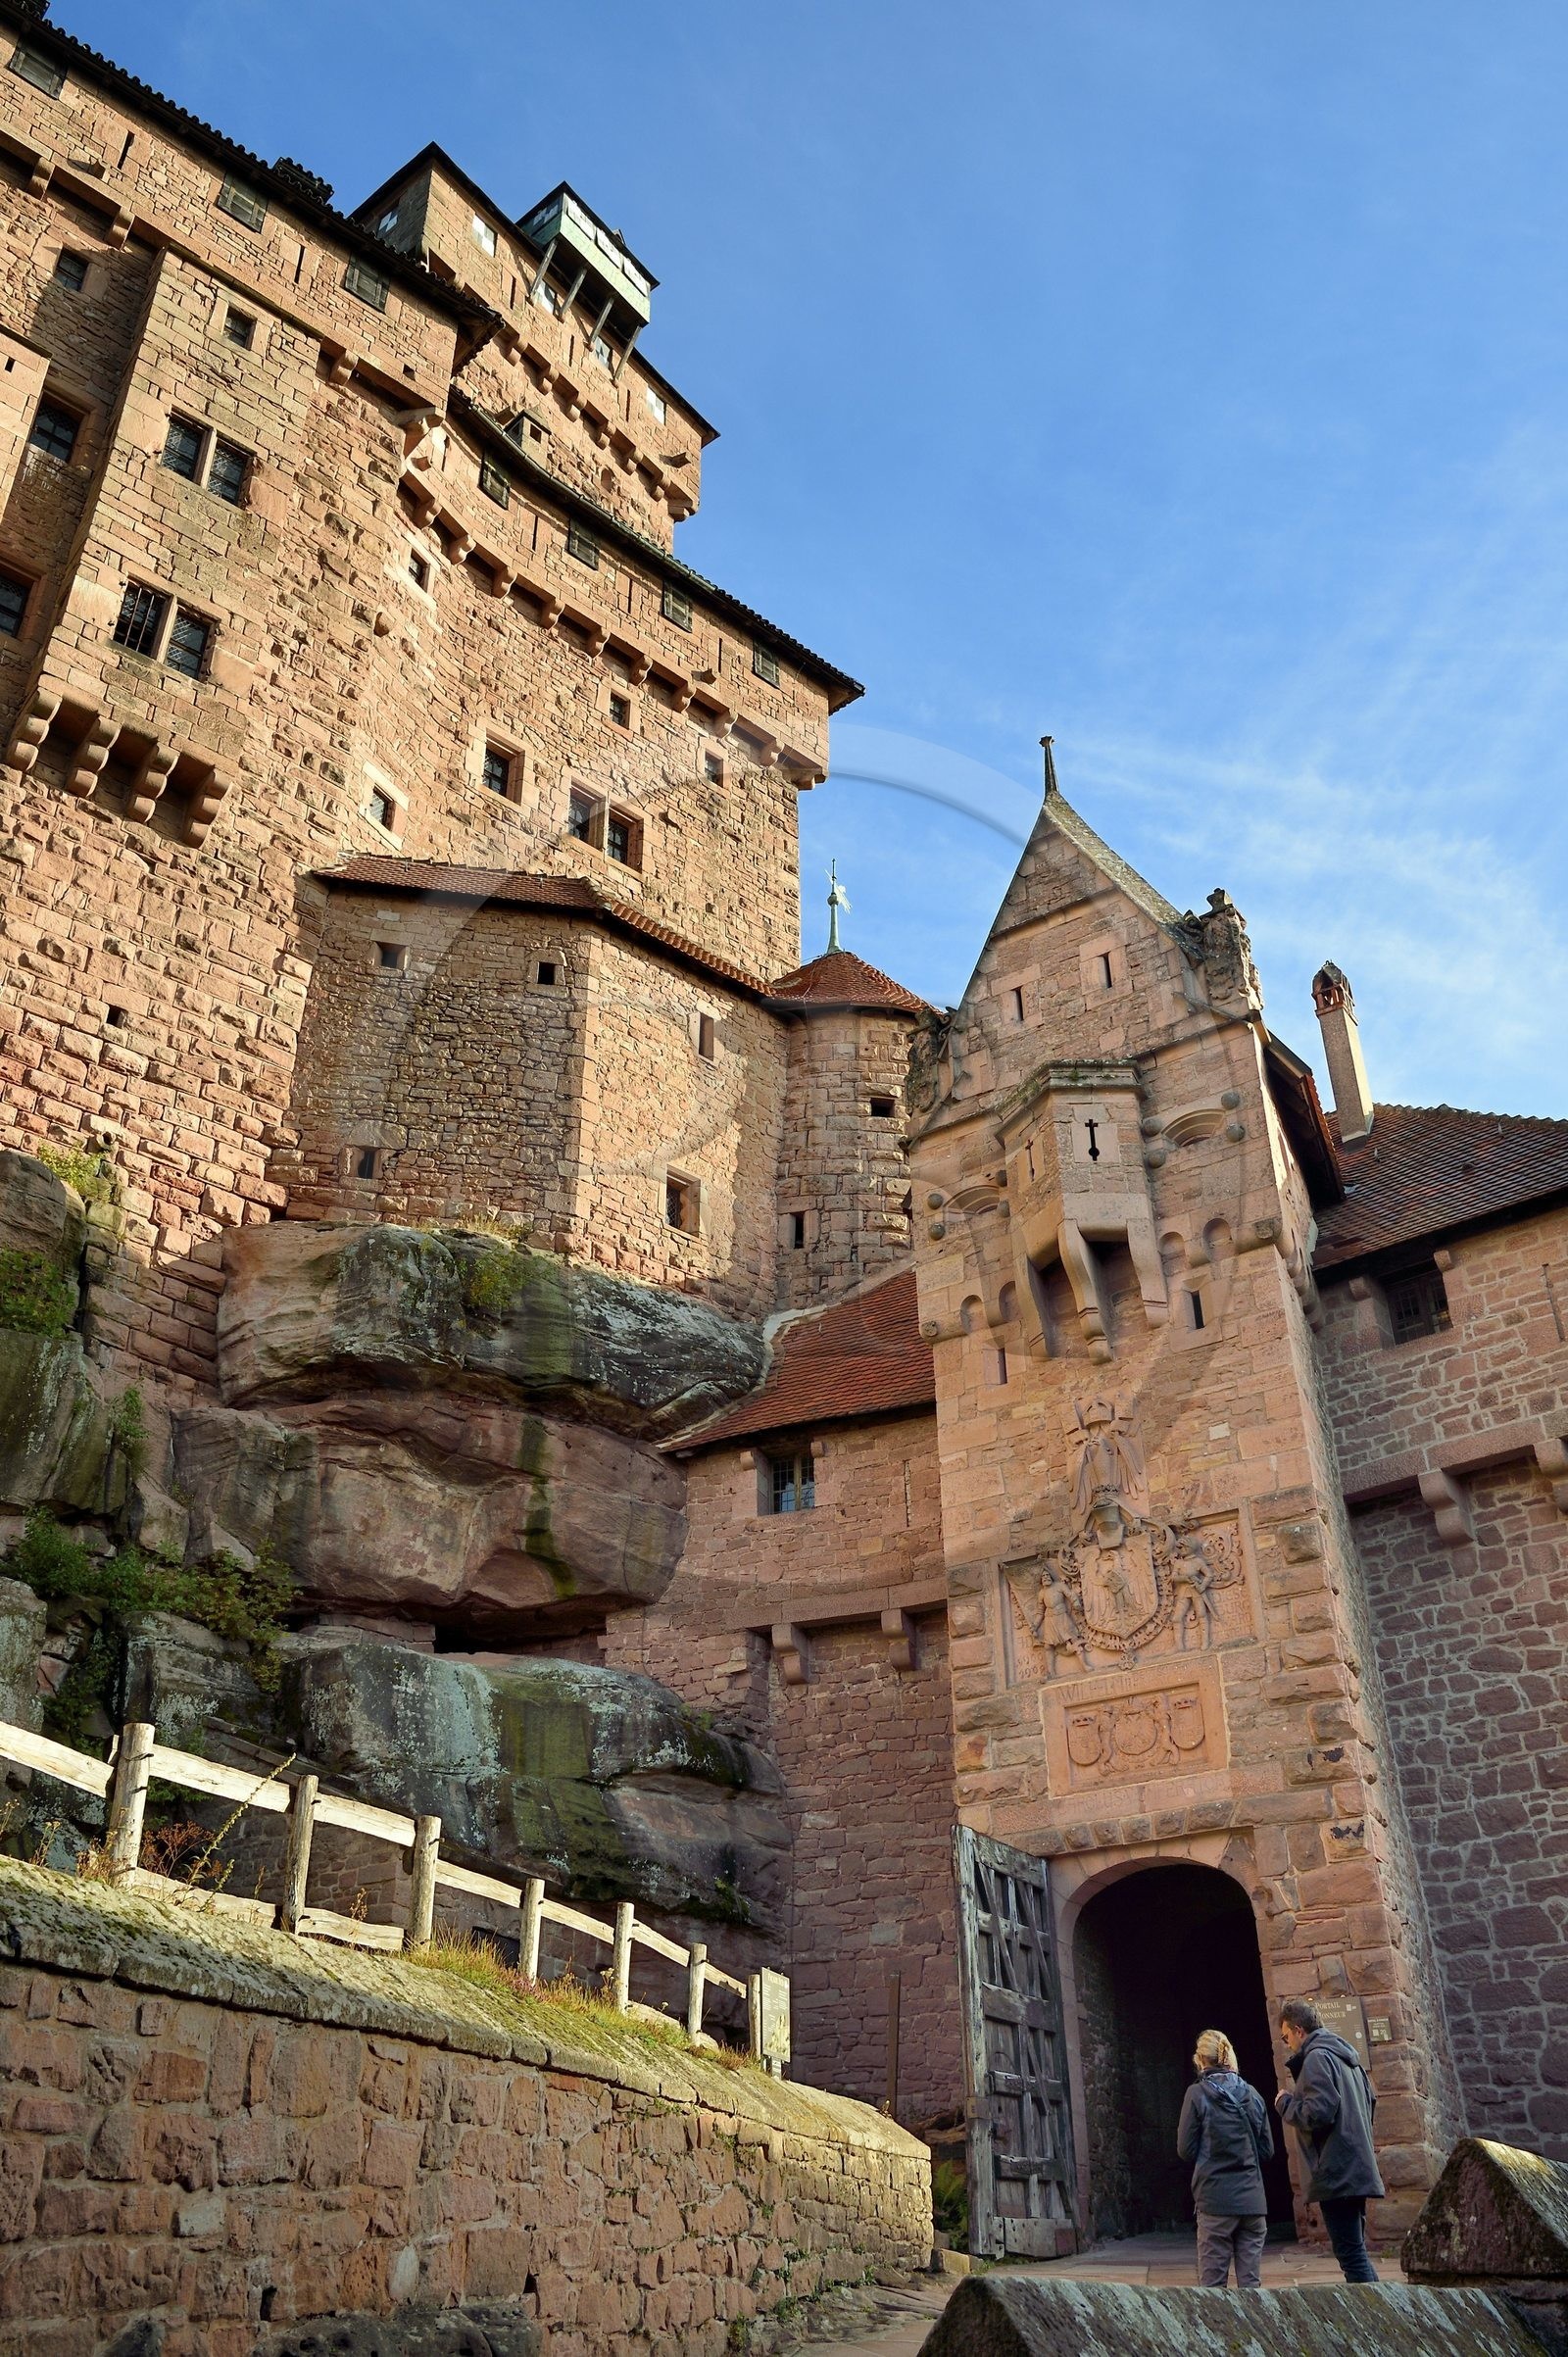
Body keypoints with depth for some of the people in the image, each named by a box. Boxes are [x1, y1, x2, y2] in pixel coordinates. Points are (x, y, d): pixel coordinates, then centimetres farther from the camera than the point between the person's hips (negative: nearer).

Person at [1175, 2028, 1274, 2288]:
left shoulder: (1197, 2094, -7)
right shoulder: (1252, 2094, 5)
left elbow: (1185, 2149, -4)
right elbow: (1267, 2149, 10)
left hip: (1216, 2198, -4)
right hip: (1253, 2198, 4)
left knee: (1212, 2279, 3)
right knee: (1251, 2281, 8)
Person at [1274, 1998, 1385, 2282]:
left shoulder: (1317, 2057, -12)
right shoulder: (1347, 2055, 18)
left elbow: (1317, 2114, -21)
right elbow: (1370, 2099, 28)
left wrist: (1285, 2102, -4)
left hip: (1336, 2173, -10)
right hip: (1357, 2170, 10)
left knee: (1351, 2256, -9)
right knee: (1357, 2253, 15)